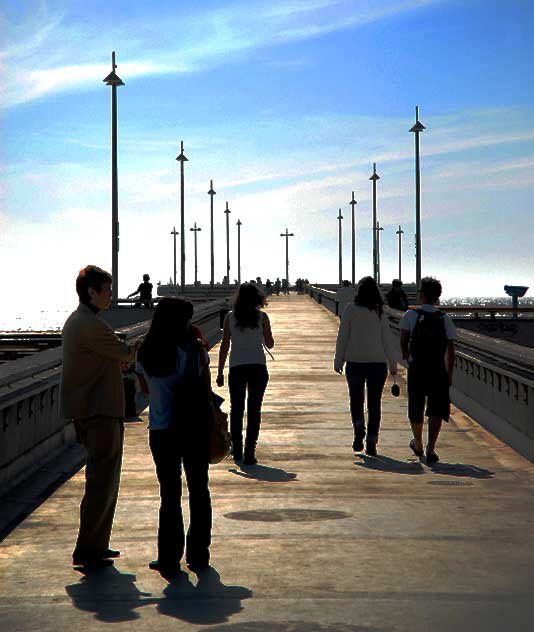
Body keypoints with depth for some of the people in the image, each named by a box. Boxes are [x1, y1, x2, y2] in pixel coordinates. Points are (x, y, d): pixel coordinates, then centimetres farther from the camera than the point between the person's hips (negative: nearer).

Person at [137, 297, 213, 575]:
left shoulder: (145, 354, -2)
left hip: (161, 432, 1)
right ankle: (198, 554, 19)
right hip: (194, 429, -1)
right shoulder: (194, 350, -10)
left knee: (170, 494, 8)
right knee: (198, 492, 13)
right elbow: (207, 392, -3)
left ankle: (169, 558, 7)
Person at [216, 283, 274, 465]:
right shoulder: (262, 317, 0)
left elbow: (224, 346, 1)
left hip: (236, 368, 1)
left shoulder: (230, 317, 1)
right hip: (258, 366, -1)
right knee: (254, 410, 3)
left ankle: (237, 450, 21)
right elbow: (270, 344, 7)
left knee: (236, 409, 14)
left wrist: (220, 372, 6)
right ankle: (249, 453, -2)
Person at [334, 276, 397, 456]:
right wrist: (392, 364, 8)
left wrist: (338, 360, 4)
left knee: (356, 398, 14)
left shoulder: (350, 310, -4)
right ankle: (371, 442, 4)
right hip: (377, 362, 1)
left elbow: (342, 337, -3)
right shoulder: (380, 312, 0)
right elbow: (387, 340, 1)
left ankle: (358, 427, -12)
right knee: (374, 402, 8)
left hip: (355, 361, -1)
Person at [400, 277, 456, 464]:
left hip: (416, 370, 0)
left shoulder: (411, 315, -2)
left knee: (416, 409, 16)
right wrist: (449, 374, 9)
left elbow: (403, 341, -9)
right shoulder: (445, 319, 2)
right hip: (438, 371, 0)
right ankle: (430, 448, -16)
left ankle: (418, 445, 35)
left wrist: (407, 357, 10)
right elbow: (450, 350, 1)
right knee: (437, 410, 0)